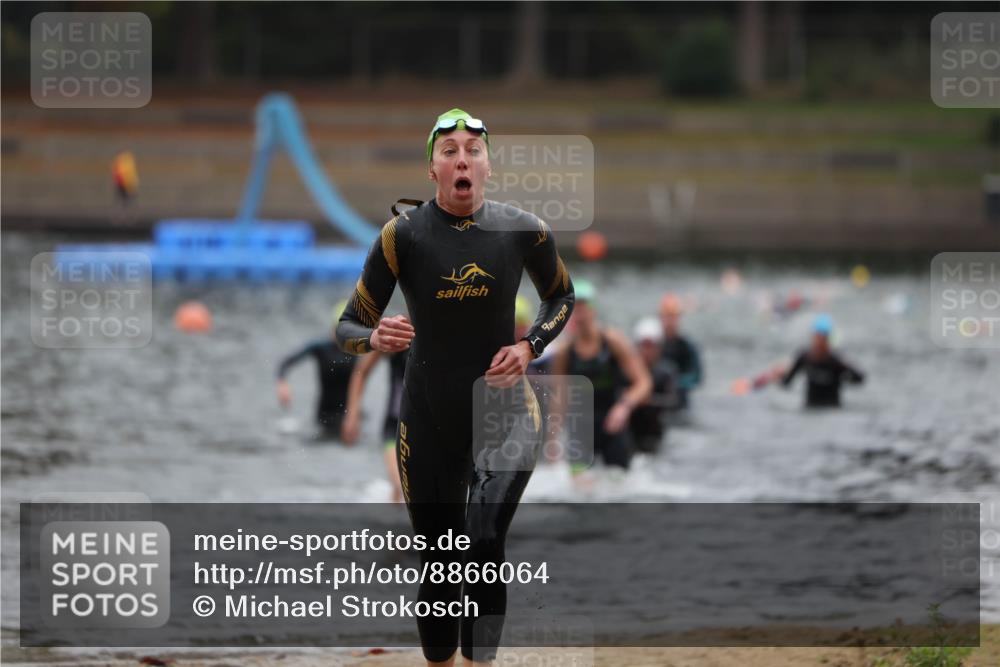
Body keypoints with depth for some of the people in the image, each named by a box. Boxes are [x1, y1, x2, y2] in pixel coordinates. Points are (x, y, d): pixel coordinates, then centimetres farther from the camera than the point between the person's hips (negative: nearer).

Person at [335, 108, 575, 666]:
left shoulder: (524, 231, -6)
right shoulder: (404, 235, -10)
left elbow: (562, 295, 14)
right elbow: (349, 328, -6)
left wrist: (530, 346, -4)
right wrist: (377, 339, -29)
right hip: (430, 421, 1)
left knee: (484, 547, -22)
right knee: (439, 566, 8)